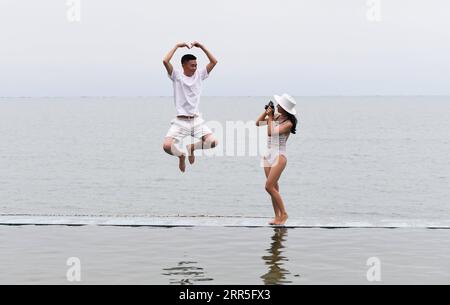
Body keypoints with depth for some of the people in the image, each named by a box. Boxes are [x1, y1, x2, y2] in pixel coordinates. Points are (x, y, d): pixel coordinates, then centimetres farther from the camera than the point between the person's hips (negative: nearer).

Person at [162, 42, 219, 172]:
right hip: (180, 121, -3)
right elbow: (165, 61, -15)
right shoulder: (177, 76, 0)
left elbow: (214, 61, 5)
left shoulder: (199, 74, 10)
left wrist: (201, 46, 2)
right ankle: (181, 155, 12)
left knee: (213, 142, -19)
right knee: (167, 146, -24)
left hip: (197, 120, 3)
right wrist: (177, 46, -7)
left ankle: (192, 147, 13)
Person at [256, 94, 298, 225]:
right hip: (268, 154, 7)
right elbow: (258, 123, 14)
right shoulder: (276, 116, 7)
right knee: (274, 187, 8)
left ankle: (283, 213, 0)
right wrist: (266, 112, 3)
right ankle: (277, 217, 12)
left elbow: (271, 132, -23)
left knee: (269, 187, -12)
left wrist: (270, 117, -13)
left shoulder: (288, 123, -13)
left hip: (279, 156, -7)